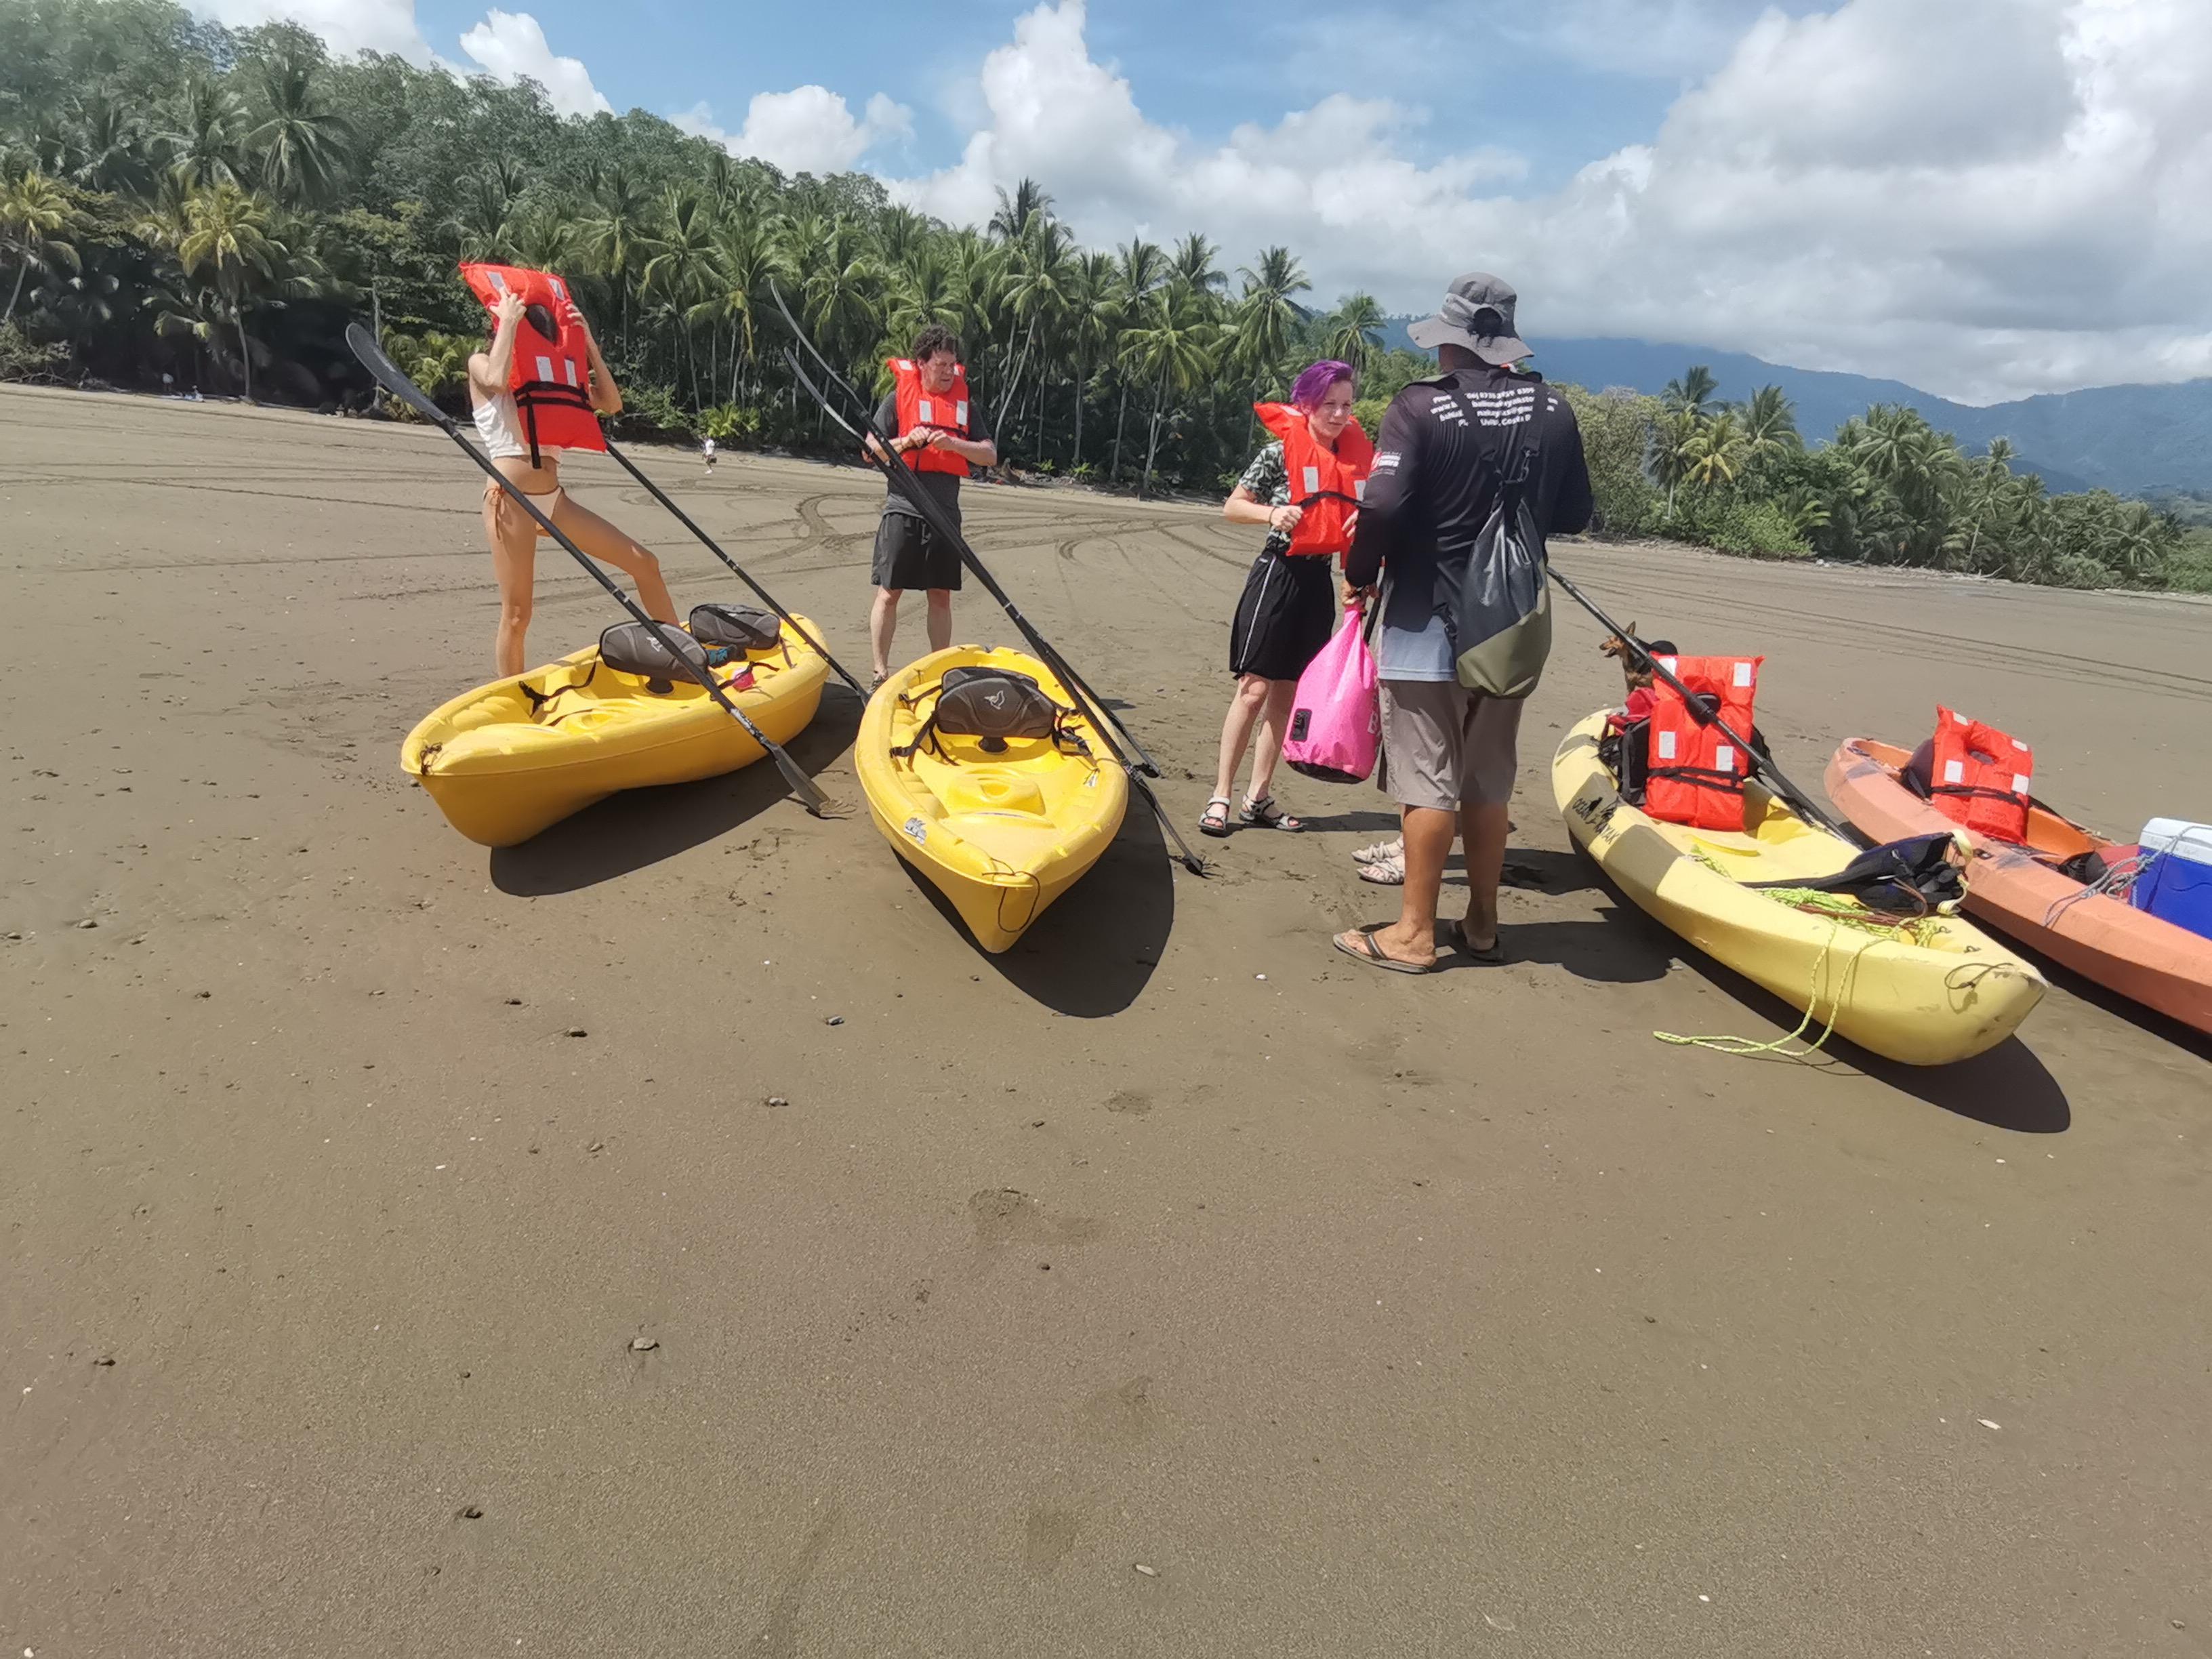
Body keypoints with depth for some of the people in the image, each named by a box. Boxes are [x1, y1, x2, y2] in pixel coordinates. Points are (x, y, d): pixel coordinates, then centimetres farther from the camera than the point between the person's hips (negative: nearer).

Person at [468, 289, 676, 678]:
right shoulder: (481, 364, 5)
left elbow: (611, 404, 10)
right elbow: (497, 380, -20)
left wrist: (588, 343, 6)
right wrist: (509, 320, -9)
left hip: (554, 499, 6)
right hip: (511, 498, -5)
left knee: (644, 563, 0)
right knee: (516, 615, -5)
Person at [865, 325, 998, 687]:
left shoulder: (963, 401, 9)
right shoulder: (899, 397, 1)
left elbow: (990, 455, 3)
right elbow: (870, 449, 0)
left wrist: (953, 444, -14)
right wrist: (905, 442, -17)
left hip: (946, 511, 3)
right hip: (903, 509, -3)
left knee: (941, 596, 6)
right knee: (889, 592, -2)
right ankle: (880, 672, 5)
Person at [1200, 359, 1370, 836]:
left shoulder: (1356, 456, 8)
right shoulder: (1281, 451, -6)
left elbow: (1364, 513, 19)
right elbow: (1232, 506, -3)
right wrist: (1272, 513, -20)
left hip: (1320, 579, 6)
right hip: (1278, 573, -6)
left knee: (1288, 690, 8)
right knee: (1255, 687, -7)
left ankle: (1258, 798, 14)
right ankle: (1220, 796, -1)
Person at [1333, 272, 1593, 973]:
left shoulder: (1421, 407, -12)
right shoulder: (1552, 410, 3)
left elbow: (1382, 508, -20)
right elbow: (1574, 516, 9)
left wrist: (1359, 576, -4)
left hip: (1427, 623, -5)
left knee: (1426, 777, -1)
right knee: (1488, 779, 13)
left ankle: (1414, 934, 5)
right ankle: (1481, 925, 22)